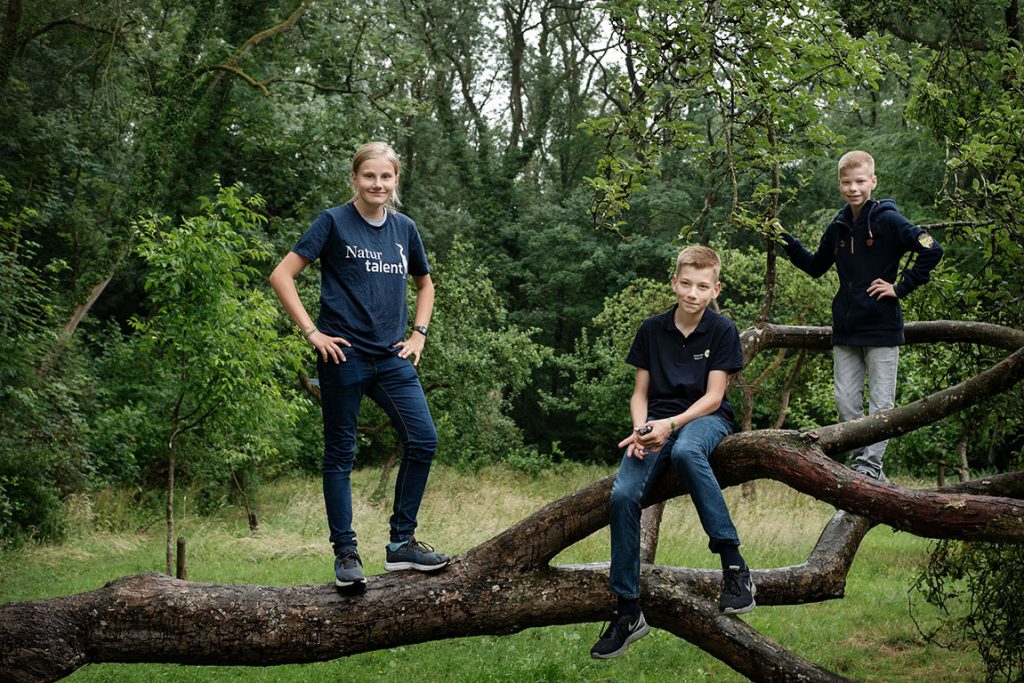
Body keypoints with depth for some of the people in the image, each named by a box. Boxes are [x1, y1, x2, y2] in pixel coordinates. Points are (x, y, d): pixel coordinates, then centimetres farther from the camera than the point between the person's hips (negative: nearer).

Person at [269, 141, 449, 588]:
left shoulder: (404, 229, 11)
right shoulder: (335, 223, -3)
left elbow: (424, 284, 28)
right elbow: (282, 275, -6)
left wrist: (419, 333, 13)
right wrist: (311, 332, -11)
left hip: (392, 358, 5)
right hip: (345, 354, -5)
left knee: (423, 441, -5)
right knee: (340, 454, 2)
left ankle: (401, 543, 7)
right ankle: (345, 554, 10)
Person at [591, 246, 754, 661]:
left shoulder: (722, 331, -1)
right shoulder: (652, 330, 8)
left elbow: (713, 396, -7)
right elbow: (640, 394, 10)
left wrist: (671, 425, -21)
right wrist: (640, 429, -11)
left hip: (706, 419, -3)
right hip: (657, 422, 3)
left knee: (685, 451, -42)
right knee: (623, 495, -23)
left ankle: (733, 566, -36)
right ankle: (628, 611, -12)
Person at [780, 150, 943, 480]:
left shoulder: (887, 220, -9)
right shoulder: (838, 227, 10)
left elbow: (931, 250, -16)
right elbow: (816, 267, 23)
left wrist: (901, 287, -14)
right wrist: (788, 243, 9)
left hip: (882, 328, -6)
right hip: (846, 328, 6)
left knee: (880, 403, -1)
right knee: (845, 401, 7)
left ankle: (868, 468, -2)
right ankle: (860, 462, 16)